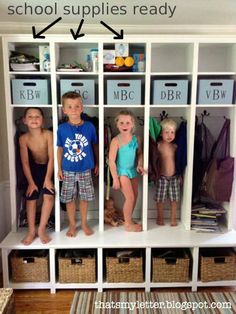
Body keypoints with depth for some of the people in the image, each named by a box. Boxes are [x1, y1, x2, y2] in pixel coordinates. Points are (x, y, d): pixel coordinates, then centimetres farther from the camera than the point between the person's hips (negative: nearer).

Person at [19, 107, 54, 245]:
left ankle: (42, 229, -1)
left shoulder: (48, 134, -24)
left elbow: (51, 158, -21)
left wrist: (48, 178, -21)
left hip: (49, 167, -2)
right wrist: (31, 182, -14)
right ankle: (31, 231, 12)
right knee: (31, 198, -1)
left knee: (49, 196, -15)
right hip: (35, 168, 2)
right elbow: (25, 162, -13)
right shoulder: (24, 138, -18)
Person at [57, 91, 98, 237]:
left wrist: (97, 163, 8)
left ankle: (84, 223, 32)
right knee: (69, 198, 11)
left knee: (85, 197, 12)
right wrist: (59, 168, 3)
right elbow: (60, 149, 1)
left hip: (85, 169, 0)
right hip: (68, 170, 0)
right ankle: (72, 225, 30)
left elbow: (95, 145, 4)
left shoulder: (89, 126, -7)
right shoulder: (62, 128, -6)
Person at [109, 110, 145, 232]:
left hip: (133, 170, 6)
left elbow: (139, 153, 13)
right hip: (122, 171, -6)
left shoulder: (136, 138, -2)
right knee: (130, 197, -8)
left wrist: (139, 164, -6)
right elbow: (111, 161, -17)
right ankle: (128, 224, 10)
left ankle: (129, 219, 32)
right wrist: (115, 178, -17)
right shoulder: (116, 140, -18)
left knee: (135, 196, 13)